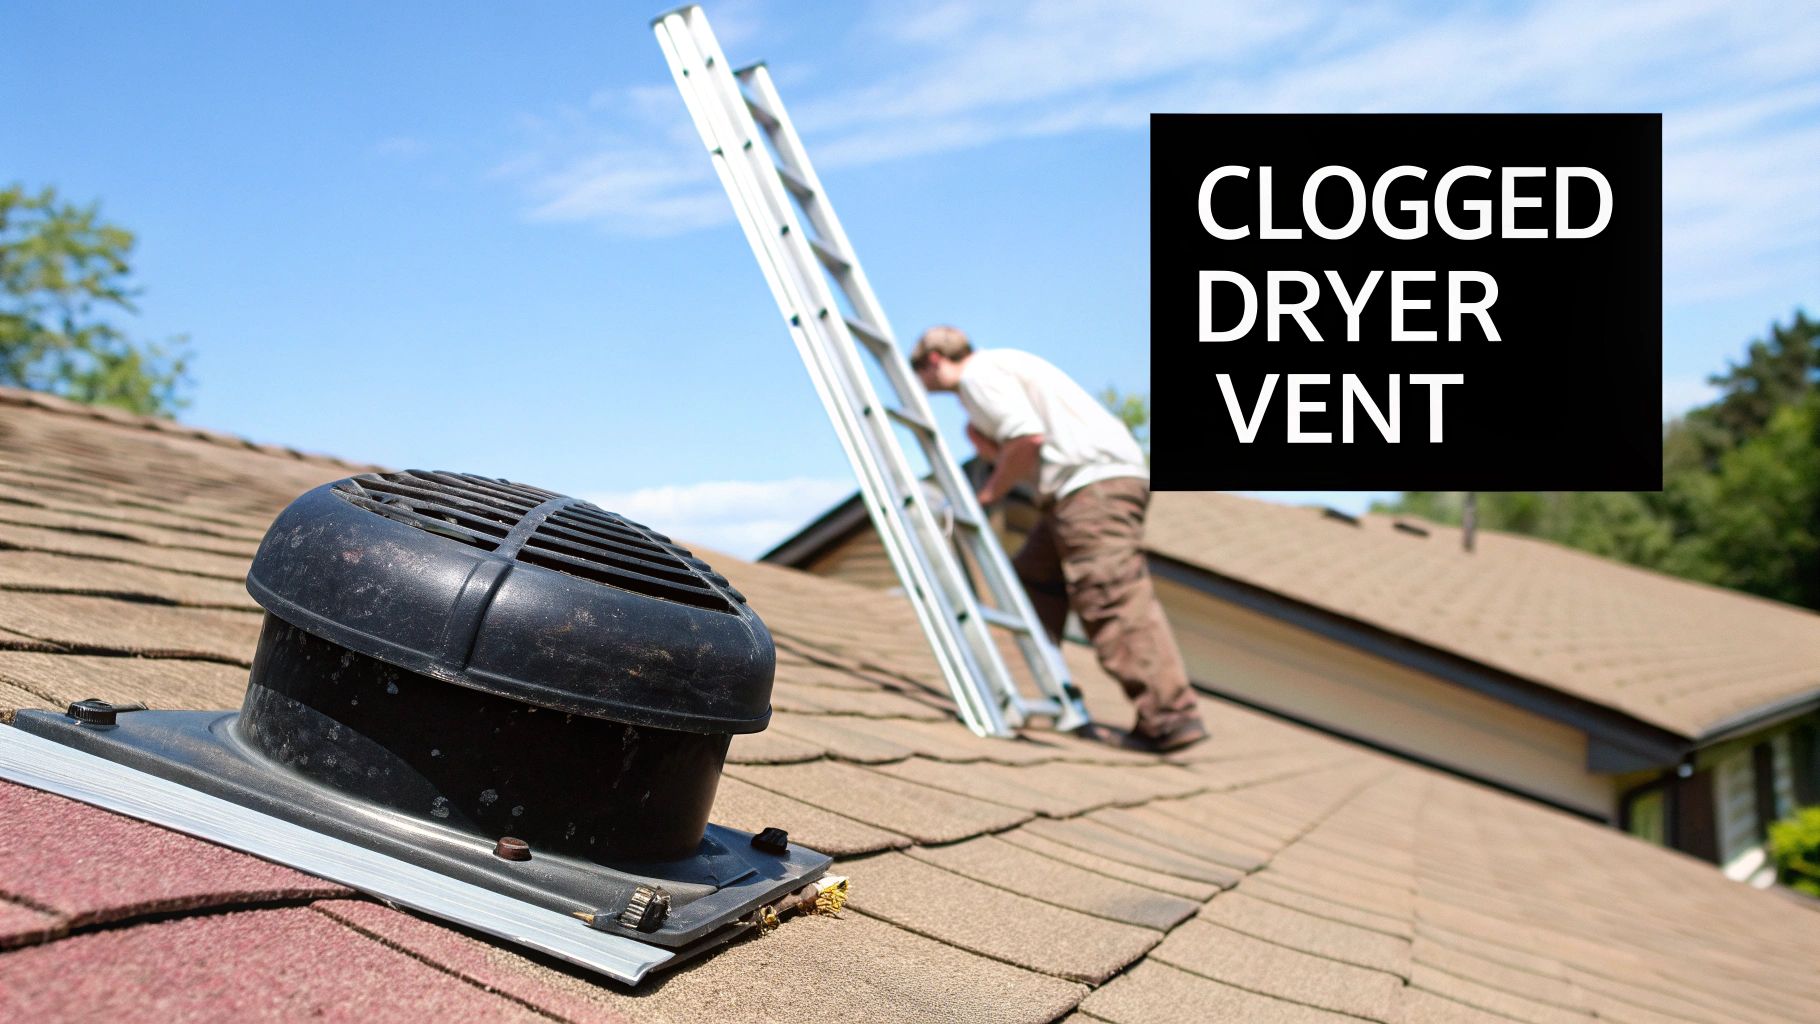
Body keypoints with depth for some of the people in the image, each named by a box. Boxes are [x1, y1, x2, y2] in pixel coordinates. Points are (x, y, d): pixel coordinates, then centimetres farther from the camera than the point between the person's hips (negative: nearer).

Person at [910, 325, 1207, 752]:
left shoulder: (977, 373, -1)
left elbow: (1028, 438, -15)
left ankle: (1171, 717, -21)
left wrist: (990, 492, -3)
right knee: (1033, 580, 17)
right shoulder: (1003, 366, 29)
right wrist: (984, 442, 11)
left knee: (1112, 598, -16)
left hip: (1093, 482, -10)